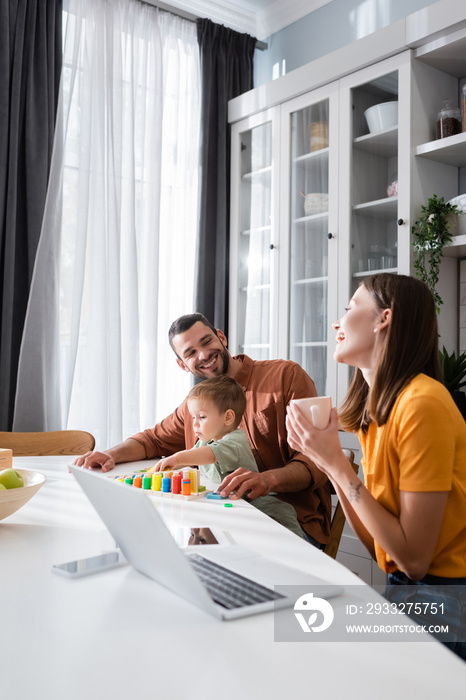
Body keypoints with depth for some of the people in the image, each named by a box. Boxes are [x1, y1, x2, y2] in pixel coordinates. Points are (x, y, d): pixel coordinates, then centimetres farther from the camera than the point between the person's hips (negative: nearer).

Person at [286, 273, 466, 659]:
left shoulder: (423, 403, -21)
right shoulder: (376, 411, 5)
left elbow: (414, 559, -21)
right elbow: (380, 549, 4)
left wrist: (336, 463, -20)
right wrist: (327, 459, -1)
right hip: (403, 589, 7)